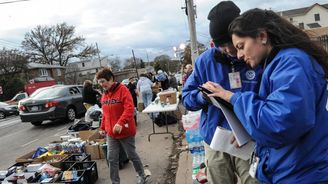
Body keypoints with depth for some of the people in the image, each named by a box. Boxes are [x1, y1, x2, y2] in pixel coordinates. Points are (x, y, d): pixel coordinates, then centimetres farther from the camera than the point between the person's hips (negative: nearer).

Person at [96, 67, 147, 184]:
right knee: (112, 158, 6)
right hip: (111, 133, 6)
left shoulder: (122, 89, -13)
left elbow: (129, 108, -24)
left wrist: (121, 123, -35)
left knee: (131, 155, 10)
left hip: (125, 131, -6)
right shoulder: (104, 94, 9)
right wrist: (103, 128, 18)